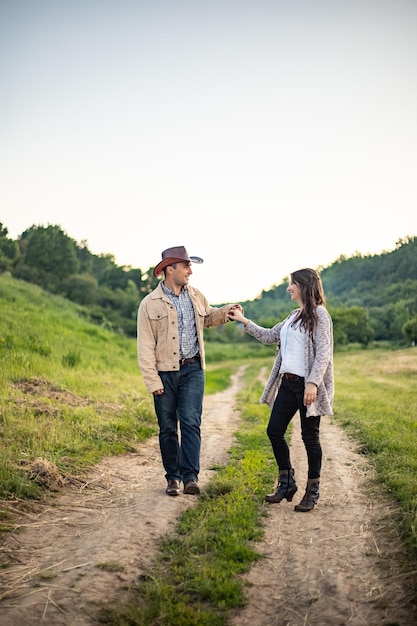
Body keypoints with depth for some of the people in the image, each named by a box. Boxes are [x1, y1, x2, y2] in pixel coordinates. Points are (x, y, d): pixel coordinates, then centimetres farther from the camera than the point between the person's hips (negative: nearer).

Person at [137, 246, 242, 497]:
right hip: (165, 373, -2)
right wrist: (152, 380, -12)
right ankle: (173, 477, 19)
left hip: (192, 370, 2)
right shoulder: (150, 304, -6)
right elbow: (146, 346, -7)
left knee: (191, 422, -8)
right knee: (167, 428, 7)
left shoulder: (196, 296, 8)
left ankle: (191, 476, -5)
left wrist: (226, 311, 9)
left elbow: (208, 317, 29)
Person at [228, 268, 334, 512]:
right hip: (287, 383, 9)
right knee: (274, 430, 8)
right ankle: (287, 483, 23)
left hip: (307, 385, -8)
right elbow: (270, 336, 23)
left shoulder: (319, 314, -9)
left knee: (310, 436, 1)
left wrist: (313, 383, -24)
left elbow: (323, 353, -16)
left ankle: (313, 491, 15)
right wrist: (244, 321, 20)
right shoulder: (294, 316, 16)